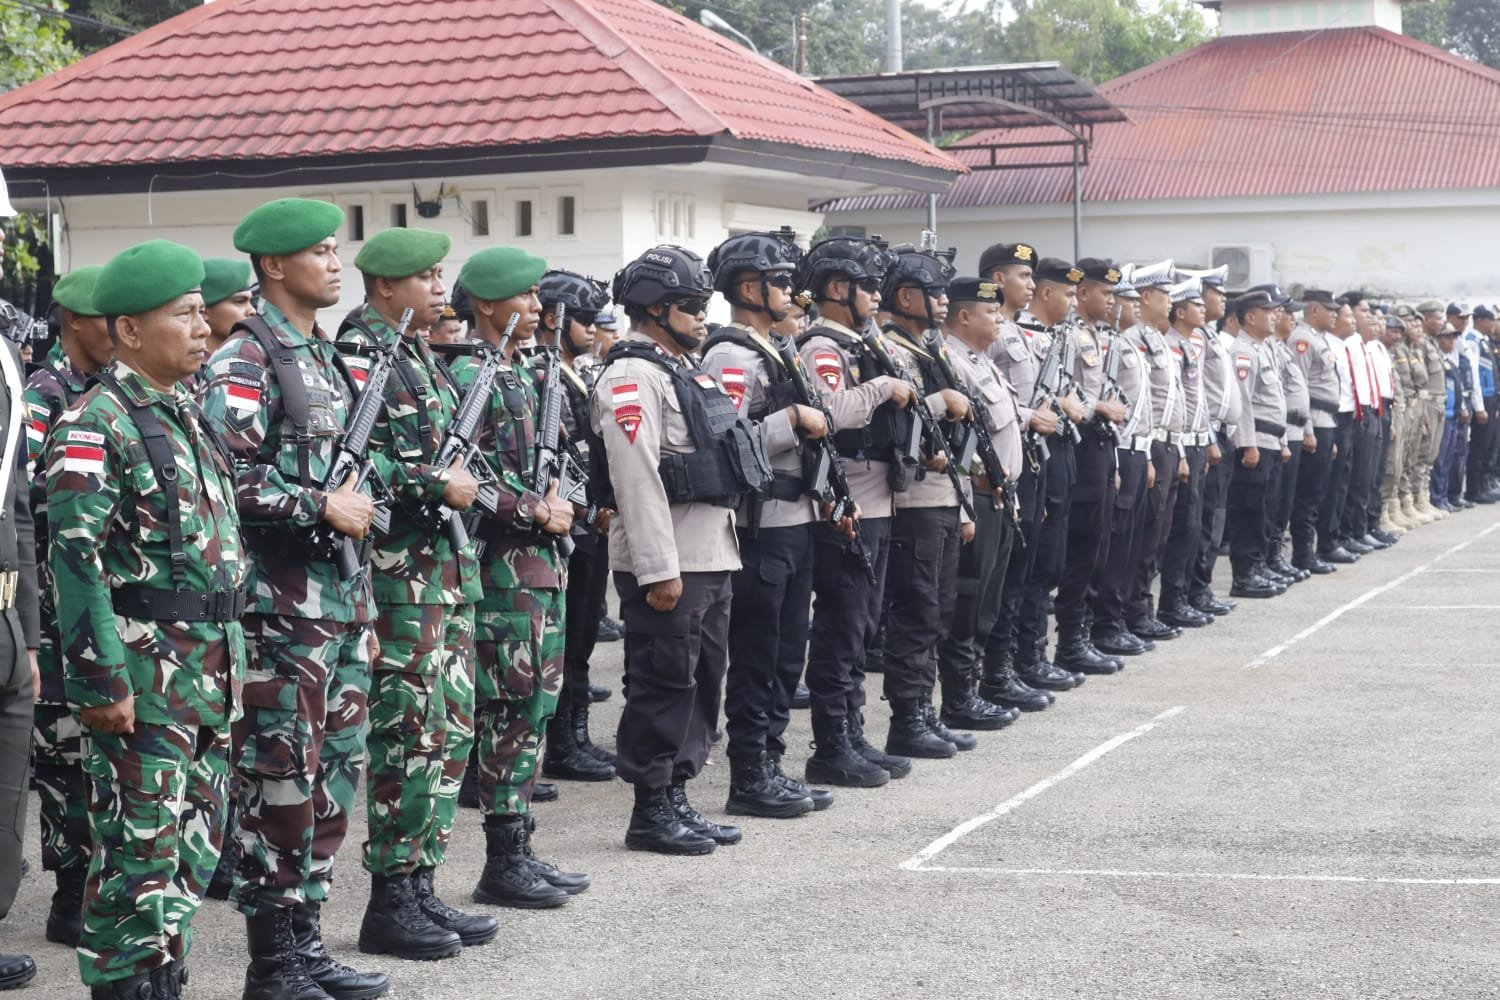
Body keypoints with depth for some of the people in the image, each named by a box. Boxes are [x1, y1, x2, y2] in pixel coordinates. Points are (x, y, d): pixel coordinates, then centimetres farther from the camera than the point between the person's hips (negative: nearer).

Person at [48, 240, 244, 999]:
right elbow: (75, 558, -18)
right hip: (143, 673, -8)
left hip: (208, 670, 8)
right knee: (141, 854, -3)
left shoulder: (188, 414, 14)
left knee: (196, 847, 14)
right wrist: (101, 681, -21)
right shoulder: (94, 425, -13)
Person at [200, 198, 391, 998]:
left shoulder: (322, 353, 16)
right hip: (282, 601, -8)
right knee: (280, 779, -3)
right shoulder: (244, 359, -10)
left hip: (343, 594, 9)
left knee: (334, 772, 12)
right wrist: (322, 505, -16)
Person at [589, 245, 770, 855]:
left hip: (711, 554, 10)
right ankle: (650, 813, 5)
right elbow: (637, 479, -21)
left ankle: (676, 798, 22)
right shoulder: (632, 376, -13)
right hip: (666, 561, -10)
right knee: (664, 684, -4)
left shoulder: (687, 370, 18)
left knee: (703, 678, 13)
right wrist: (659, 570, -24)